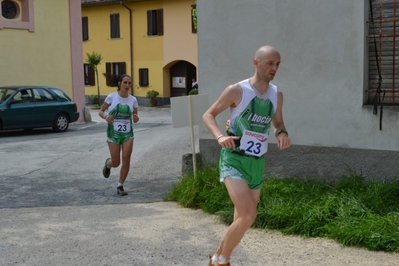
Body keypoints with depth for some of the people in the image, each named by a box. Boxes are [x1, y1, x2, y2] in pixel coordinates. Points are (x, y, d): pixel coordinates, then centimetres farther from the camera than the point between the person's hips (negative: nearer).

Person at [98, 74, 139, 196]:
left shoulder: (133, 99, 0)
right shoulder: (111, 97, -7)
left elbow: (135, 116, 10)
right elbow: (100, 111, 0)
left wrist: (136, 118, -14)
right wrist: (105, 116, -22)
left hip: (128, 133, 2)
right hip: (113, 133, -2)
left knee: (126, 160, -9)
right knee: (116, 163, 2)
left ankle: (120, 186, 8)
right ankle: (108, 163, 41)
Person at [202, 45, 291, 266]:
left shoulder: (277, 94, 6)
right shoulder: (237, 90, -11)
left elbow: (277, 123, 20)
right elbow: (208, 115, -4)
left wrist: (282, 134, -4)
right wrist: (220, 136, -23)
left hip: (257, 163, 7)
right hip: (234, 160, -6)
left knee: (242, 218, 14)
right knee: (249, 214, -21)